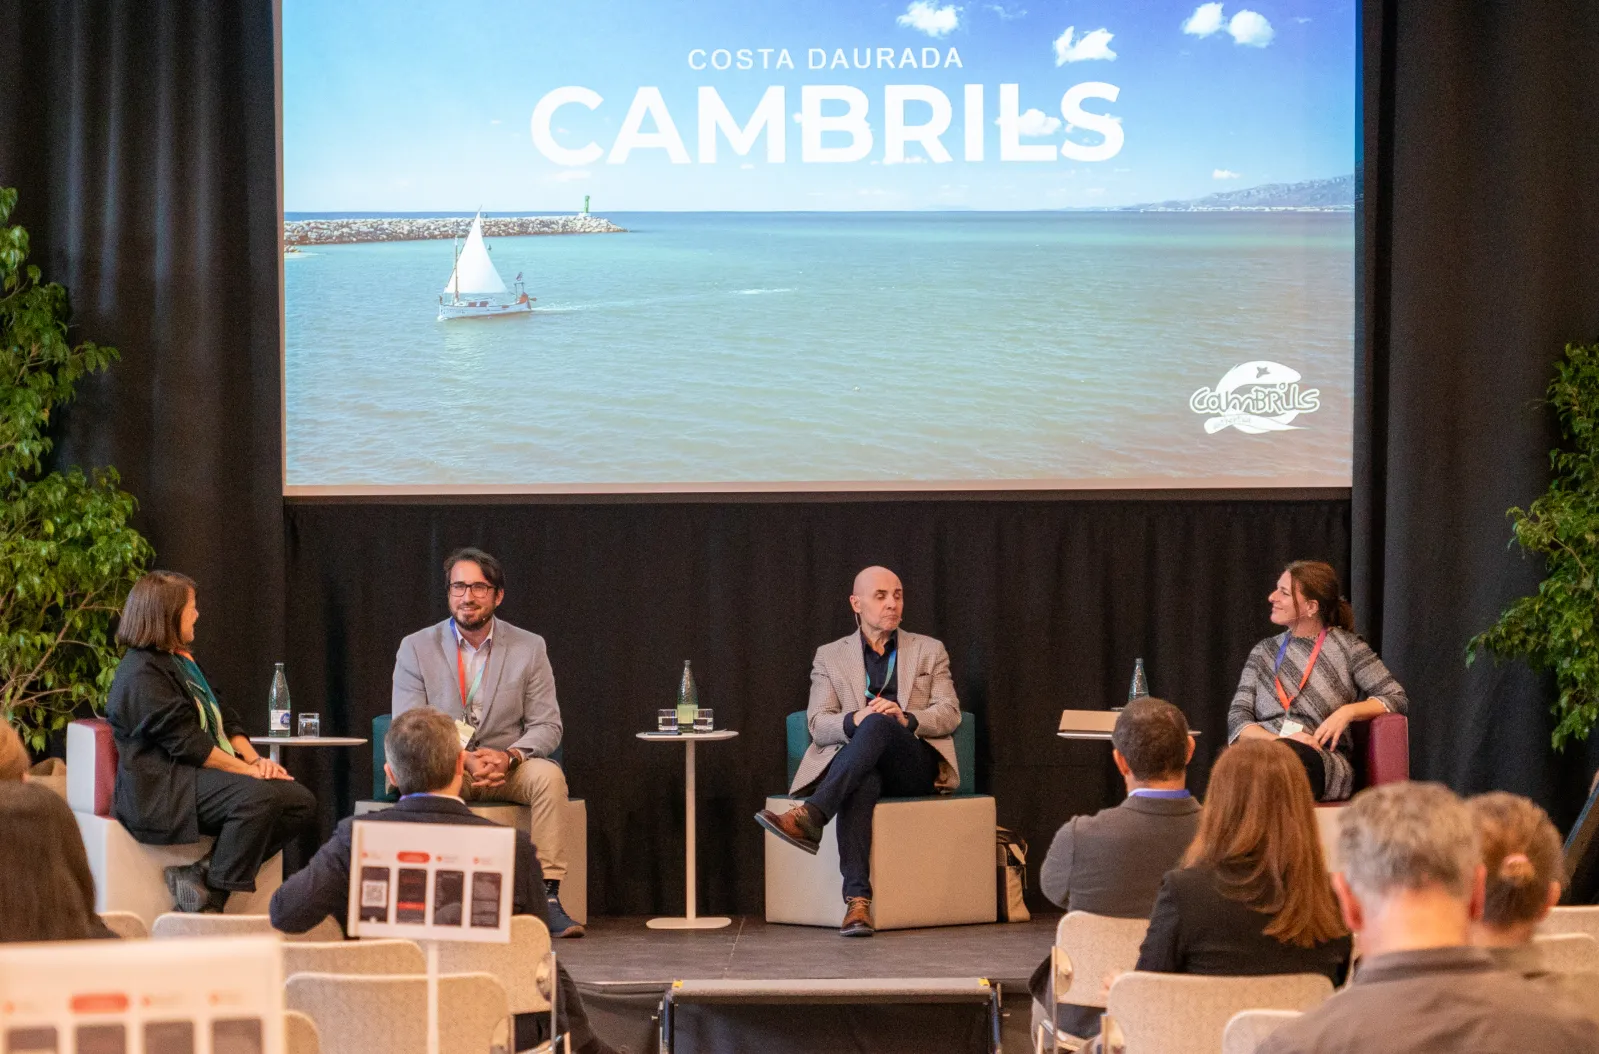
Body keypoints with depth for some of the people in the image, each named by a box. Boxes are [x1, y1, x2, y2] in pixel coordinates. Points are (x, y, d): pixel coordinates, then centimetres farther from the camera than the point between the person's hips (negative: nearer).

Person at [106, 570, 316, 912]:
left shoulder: (182, 661, 22)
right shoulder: (142, 673, -10)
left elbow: (223, 720, 20)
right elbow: (186, 743, -17)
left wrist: (255, 760, 2)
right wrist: (248, 771, -16)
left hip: (201, 774, 10)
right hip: (160, 785, -10)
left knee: (301, 802, -8)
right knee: (257, 797, -34)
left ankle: (202, 873, -15)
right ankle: (212, 899, -26)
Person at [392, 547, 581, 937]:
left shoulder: (529, 648, 4)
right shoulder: (416, 648, 2)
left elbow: (547, 725, -1)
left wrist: (509, 757, -23)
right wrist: (463, 760, -22)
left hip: (506, 768, 1)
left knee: (548, 775, -31)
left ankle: (548, 896, -31)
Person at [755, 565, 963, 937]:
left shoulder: (929, 651, 19)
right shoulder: (830, 657, 18)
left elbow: (949, 713, 6)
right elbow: (818, 724, 5)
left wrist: (906, 719, -16)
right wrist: (854, 720, -18)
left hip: (915, 765, 0)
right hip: (859, 768, 0)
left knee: (877, 723, -36)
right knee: (863, 782, -41)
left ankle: (811, 816, -52)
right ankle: (857, 900, -55)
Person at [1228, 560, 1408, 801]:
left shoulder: (1346, 647, 12)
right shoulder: (1264, 652, 22)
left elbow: (1398, 699, 8)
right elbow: (1237, 719, 13)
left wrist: (1348, 711, -10)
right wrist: (1278, 740, -9)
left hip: (1321, 761, -2)